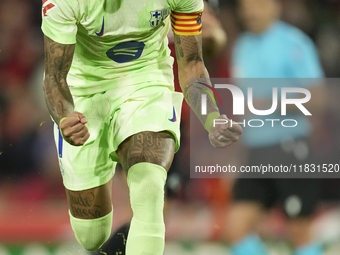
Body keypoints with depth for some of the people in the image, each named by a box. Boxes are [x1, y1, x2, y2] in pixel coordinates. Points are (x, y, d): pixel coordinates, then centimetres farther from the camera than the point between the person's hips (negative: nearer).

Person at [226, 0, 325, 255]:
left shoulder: (293, 44, -8)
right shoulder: (242, 47, 14)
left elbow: (315, 98, -13)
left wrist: (267, 104, -19)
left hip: (289, 149, -6)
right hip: (255, 153, 7)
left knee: (299, 232, -1)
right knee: (237, 227, -5)